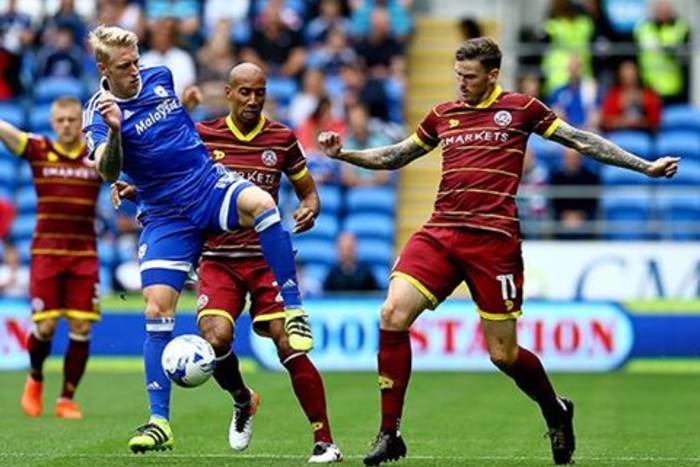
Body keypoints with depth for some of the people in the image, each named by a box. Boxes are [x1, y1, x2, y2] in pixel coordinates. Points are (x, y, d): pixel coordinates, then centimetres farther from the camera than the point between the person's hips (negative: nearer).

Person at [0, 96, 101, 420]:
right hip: (46, 251, -1)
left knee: (81, 328, -3)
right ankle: (35, 379, 25)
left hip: (84, 255, 1)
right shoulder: (38, 150, 0)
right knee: (45, 325, -6)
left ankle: (67, 399, 11)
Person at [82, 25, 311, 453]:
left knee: (260, 202, -33)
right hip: (166, 215, -2)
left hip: (211, 185, 2)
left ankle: (294, 309, -23)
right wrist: (113, 130, -42)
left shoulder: (160, 77, 4)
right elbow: (108, 172, -28)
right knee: (158, 312, -10)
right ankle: (159, 422, -5)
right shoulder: (99, 112, -9)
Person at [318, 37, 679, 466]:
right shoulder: (442, 116, 16)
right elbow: (394, 157, 27)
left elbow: (581, 141, 7)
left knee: (503, 354, -1)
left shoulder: (520, 109, 5)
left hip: (493, 240, -4)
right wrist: (343, 154, 15)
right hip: (440, 233, 4)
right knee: (393, 315, -17)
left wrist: (644, 166, 4)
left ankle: (557, 412, 30)